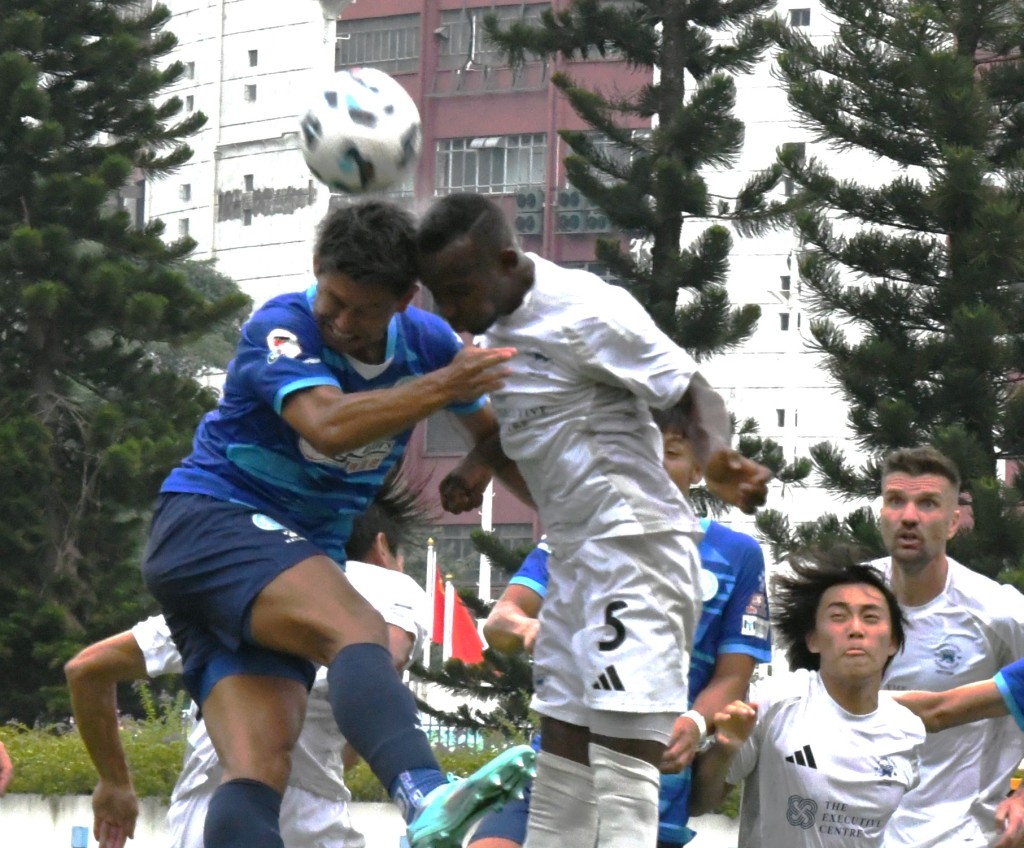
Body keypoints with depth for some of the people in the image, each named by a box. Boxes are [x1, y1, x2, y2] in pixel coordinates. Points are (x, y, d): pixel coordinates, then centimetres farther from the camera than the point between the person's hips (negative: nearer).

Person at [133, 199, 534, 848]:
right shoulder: (281, 328, -14)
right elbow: (328, 425, -33)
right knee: (356, 627, -35)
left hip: (299, 558, 7)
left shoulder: (428, 343, 6)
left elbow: (494, 435, 23)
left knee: (262, 768, -11)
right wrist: (443, 386, -37)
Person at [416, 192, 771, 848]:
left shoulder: (586, 313, -17)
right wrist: (481, 461, 9)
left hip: (636, 552, -10)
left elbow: (695, 392, -14)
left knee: (622, 784, -15)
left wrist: (715, 453, -34)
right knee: (561, 759, 13)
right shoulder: (499, 325, 10)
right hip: (578, 557, 10)